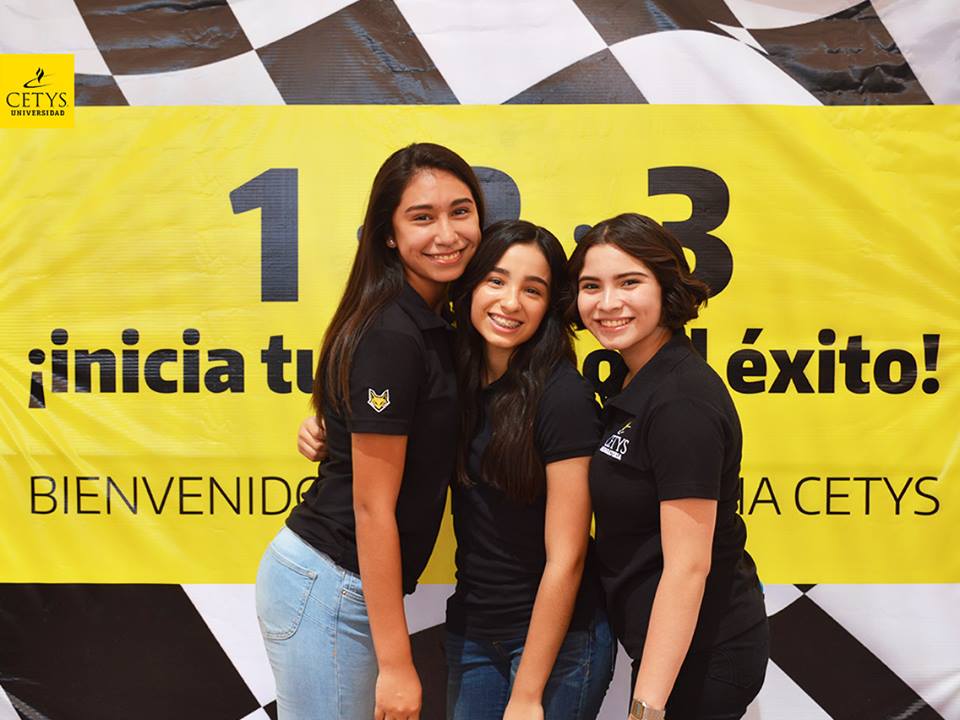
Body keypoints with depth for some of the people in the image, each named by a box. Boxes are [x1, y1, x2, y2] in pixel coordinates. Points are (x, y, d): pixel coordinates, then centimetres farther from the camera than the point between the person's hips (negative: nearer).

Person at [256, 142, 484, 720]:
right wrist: (396, 663, -18)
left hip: (353, 584, 8)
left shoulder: (434, 323, 7)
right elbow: (372, 506, -20)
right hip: (328, 589, -8)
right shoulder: (391, 336, -20)